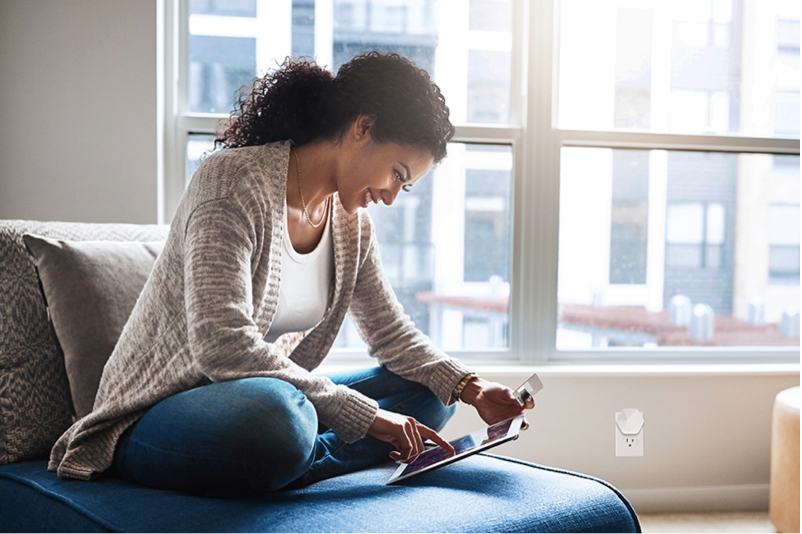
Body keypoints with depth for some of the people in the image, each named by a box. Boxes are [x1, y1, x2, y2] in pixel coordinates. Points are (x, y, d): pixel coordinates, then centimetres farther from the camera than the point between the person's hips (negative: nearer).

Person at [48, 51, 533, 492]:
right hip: (157, 417, -9)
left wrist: (470, 388, -5)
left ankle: (299, 467, -18)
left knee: (431, 391, 0)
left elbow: (391, 332, 14)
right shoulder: (234, 181, -19)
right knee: (273, 412, -41)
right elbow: (221, 345, -30)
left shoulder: (350, 220, 6)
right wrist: (364, 414, -29)